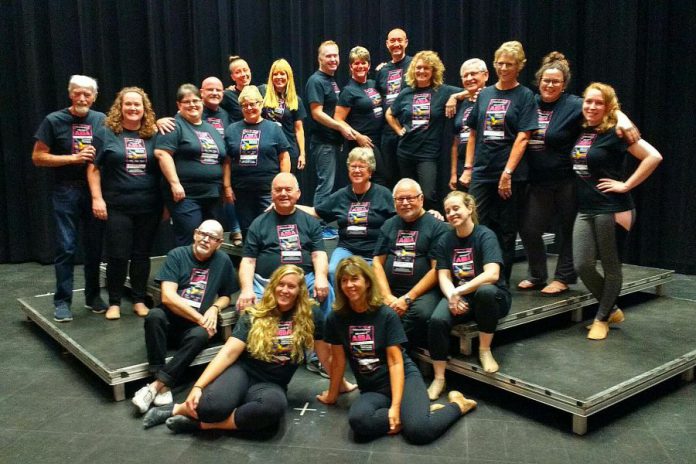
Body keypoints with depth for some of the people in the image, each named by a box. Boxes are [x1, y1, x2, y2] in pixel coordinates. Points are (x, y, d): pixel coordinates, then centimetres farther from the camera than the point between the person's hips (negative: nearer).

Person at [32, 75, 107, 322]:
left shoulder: (102, 120, 5)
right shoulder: (54, 120, -1)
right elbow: (38, 157, -2)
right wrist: (73, 158, -12)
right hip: (66, 191, -2)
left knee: (95, 245, 8)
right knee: (66, 247, -2)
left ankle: (93, 295, 22)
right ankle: (62, 300, 8)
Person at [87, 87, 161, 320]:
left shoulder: (153, 135, 8)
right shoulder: (106, 133, 2)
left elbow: (163, 168, 12)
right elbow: (93, 168, 2)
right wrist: (97, 198, -7)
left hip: (149, 207, 2)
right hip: (117, 206, -2)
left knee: (142, 255, 9)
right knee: (118, 256, 1)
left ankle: (139, 300, 21)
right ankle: (114, 302, 15)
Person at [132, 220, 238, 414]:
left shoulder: (223, 261, 3)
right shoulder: (177, 255, -5)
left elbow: (226, 296, 15)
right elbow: (168, 296, -14)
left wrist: (214, 308, -8)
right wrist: (200, 318, -17)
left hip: (194, 327, 1)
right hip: (169, 321, -1)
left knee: (200, 336, -33)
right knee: (154, 315, -34)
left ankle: (157, 385, -29)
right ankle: (163, 384, -29)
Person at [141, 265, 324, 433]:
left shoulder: (310, 315, -2)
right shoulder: (254, 314, -1)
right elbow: (229, 352, -8)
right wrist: (198, 386, -18)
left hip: (270, 384, 1)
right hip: (242, 370, 0)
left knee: (274, 405, -39)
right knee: (212, 405, -35)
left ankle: (201, 424, -20)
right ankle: (177, 409, 0)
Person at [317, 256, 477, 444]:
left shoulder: (386, 315, -10)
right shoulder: (335, 319, -4)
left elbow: (395, 361, -13)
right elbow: (338, 361, 5)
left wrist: (396, 406, -21)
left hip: (404, 377, -2)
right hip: (372, 389, 2)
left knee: (418, 430, -29)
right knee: (358, 421, -34)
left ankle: (458, 404, 2)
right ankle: (408, 415, -11)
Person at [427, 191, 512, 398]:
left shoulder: (485, 235, -11)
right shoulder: (445, 241, 5)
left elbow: (492, 274, -24)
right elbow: (443, 276, 0)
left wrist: (459, 292, -26)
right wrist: (452, 297, -21)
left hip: (493, 297, -3)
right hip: (458, 296, 3)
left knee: (486, 291, -39)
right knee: (437, 320, -28)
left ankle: (484, 350, -16)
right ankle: (439, 379, -11)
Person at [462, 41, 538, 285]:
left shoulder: (525, 96, -1)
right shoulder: (485, 94, 12)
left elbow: (522, 137, -9)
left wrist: (507, 173, -16)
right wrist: (468, 168, 7)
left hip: (511, 175, -3)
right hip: (481, 173, 4)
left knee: (506, 231, 6)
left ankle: (501, 282, 16)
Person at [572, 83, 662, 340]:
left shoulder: (615, 133, -10)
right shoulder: (582, 131, 9)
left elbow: (653, 156, -17)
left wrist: (625, 185, -15)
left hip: (612, 209, -7)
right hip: (585, 209, 7)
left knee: (611, 267, 6)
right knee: (582, 266, 4)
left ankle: (602, 318, 21)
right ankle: (612, 309, 26)